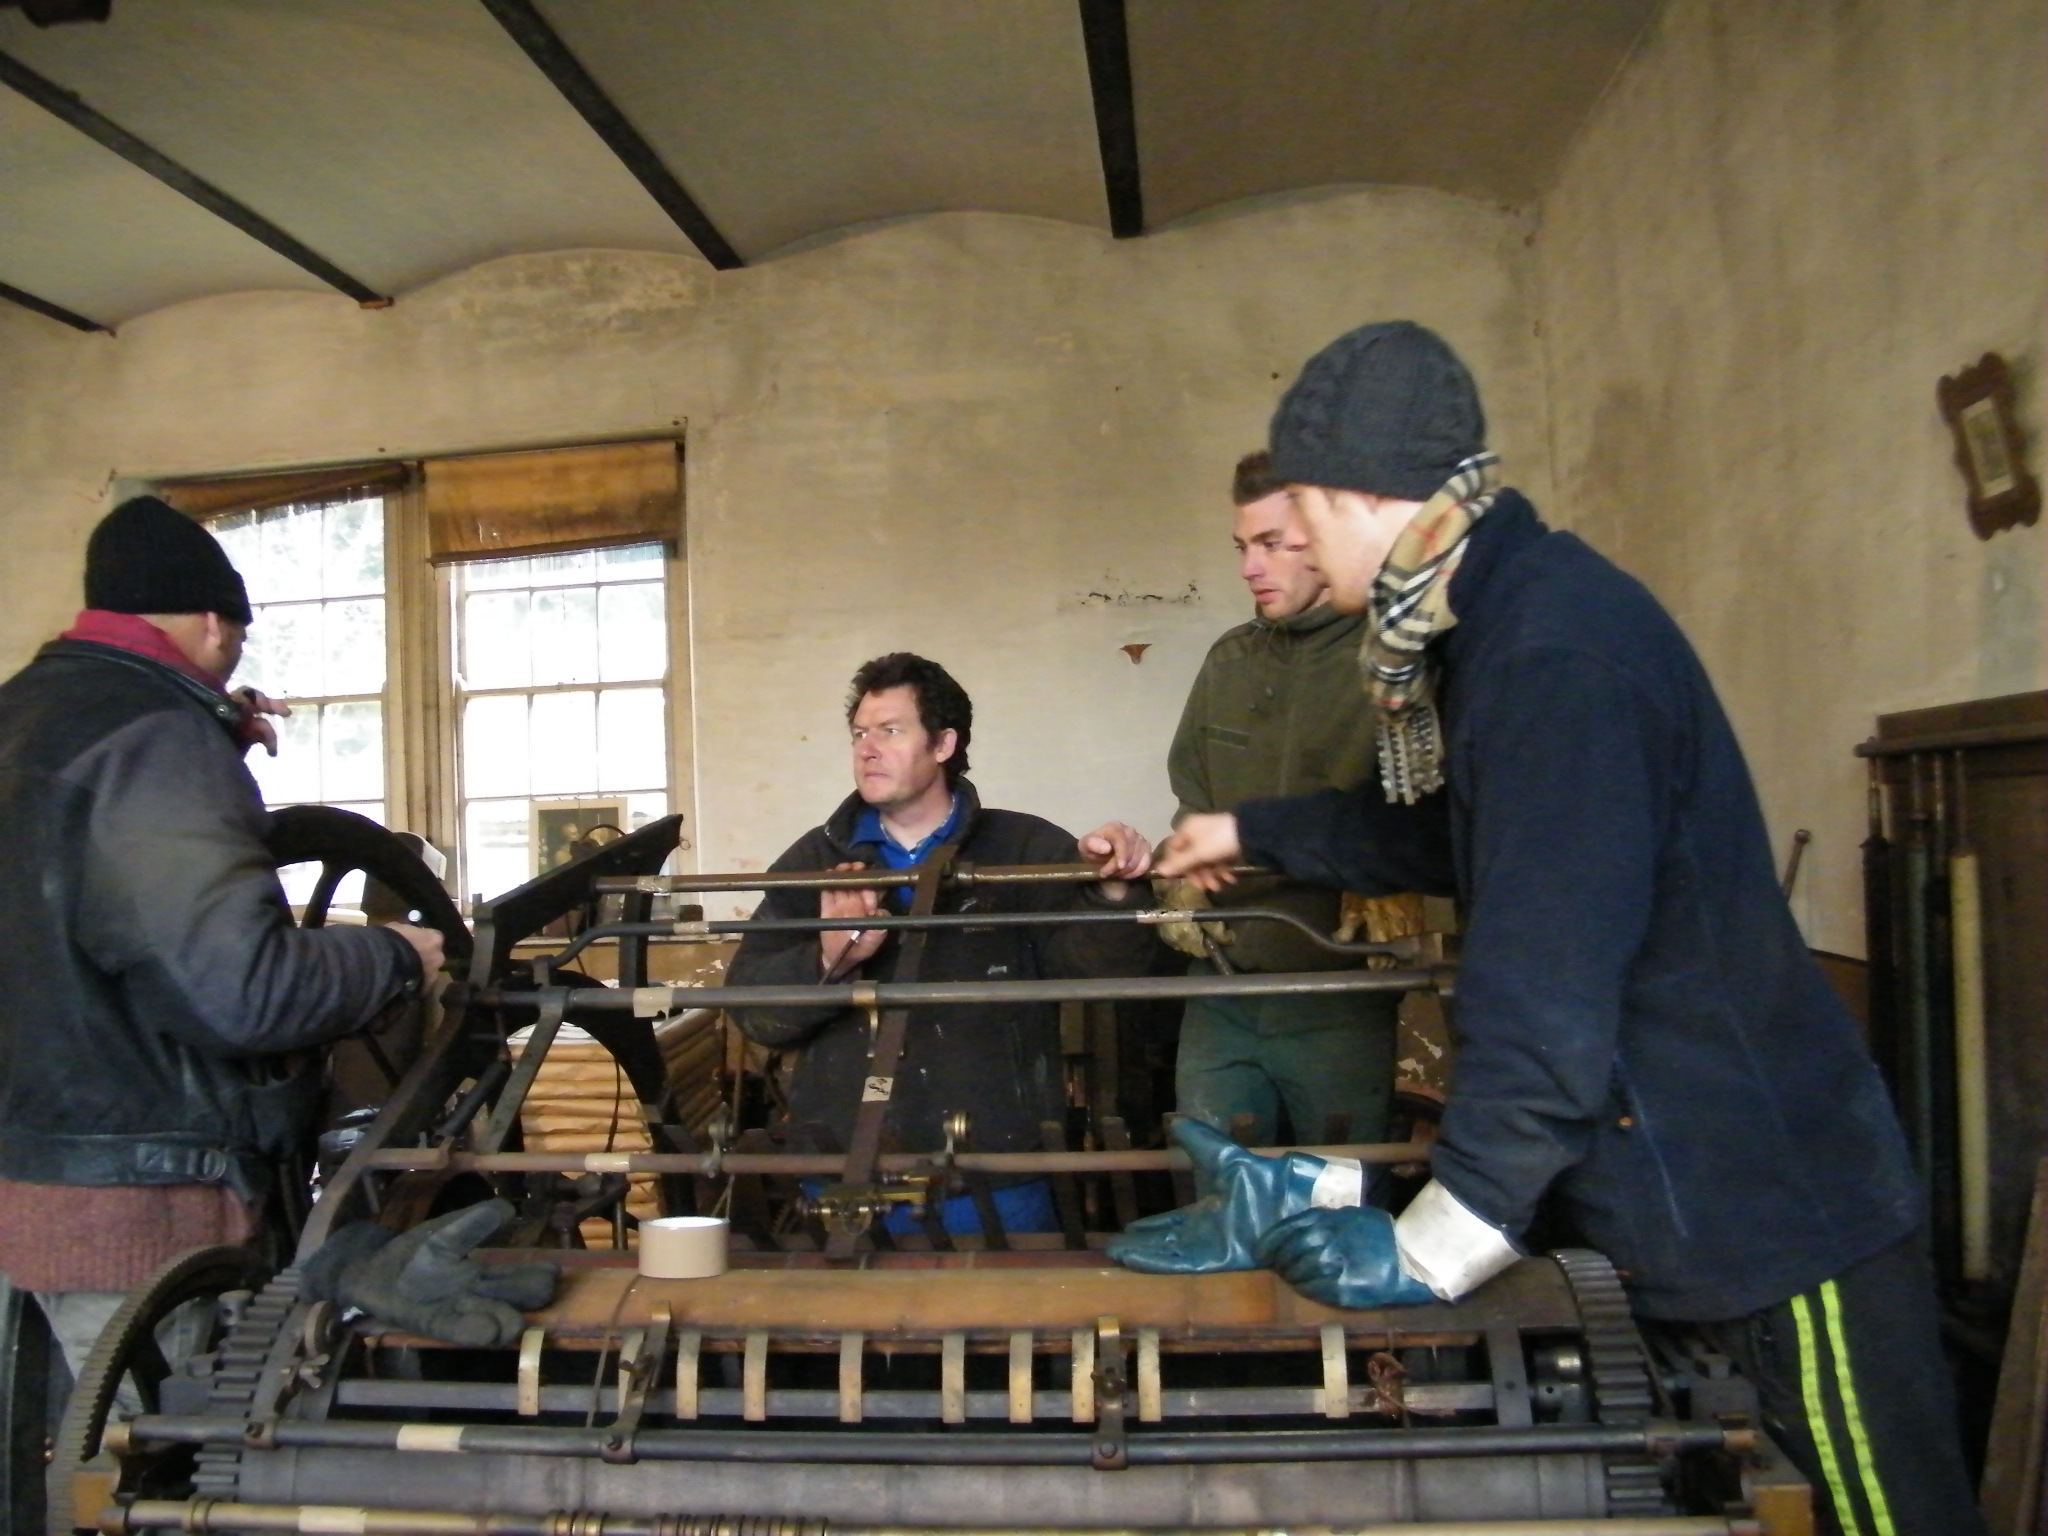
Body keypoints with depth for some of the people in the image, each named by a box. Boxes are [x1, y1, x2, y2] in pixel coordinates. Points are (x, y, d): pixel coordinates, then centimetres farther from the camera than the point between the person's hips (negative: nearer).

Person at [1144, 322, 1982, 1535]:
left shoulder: (1557, 649, -25)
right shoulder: (1506, 618, 7)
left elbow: (1548, 986, -27)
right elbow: (1444, 830, 23)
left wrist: (1435, 1248, -18)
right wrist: (1252, 832, 34)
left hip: (1773, 1209, -9)